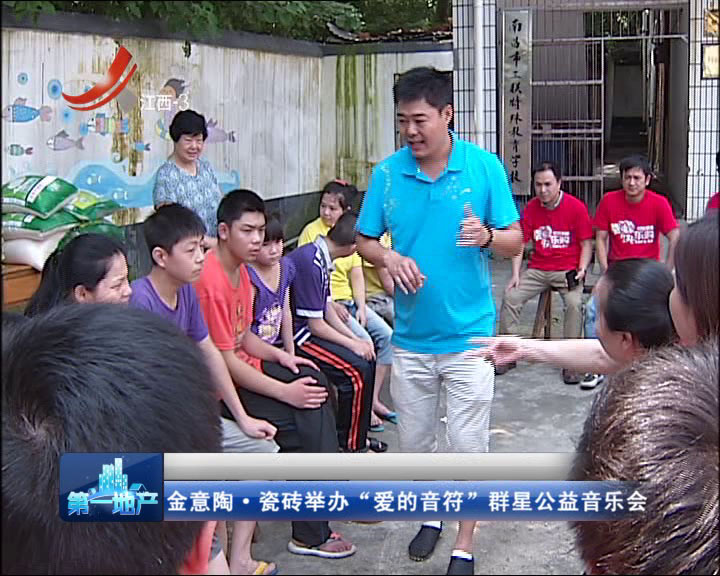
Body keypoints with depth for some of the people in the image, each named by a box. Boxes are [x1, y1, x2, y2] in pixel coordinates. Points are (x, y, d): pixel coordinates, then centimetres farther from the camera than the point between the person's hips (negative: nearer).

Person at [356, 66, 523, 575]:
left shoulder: (485, 166, -7)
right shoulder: (387, 173, -2)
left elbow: (515, 241, -3)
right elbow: (364, 241, 6)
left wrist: (487, 236, -25)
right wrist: (388, 257, -16)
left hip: (468, 336, -3)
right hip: (410, 336, 3)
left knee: (468, 446, 4)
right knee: (413, 442, 17)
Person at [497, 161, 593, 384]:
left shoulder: (576, 207, -5)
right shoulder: (531, 208, 5)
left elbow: (586, 243, -1)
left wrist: (581, 269, -16)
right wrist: (515, 274, -4)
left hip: (568, 270, -4)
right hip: (538, 270, 4)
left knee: (574, 303, -30)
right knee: (510, 296, -16)